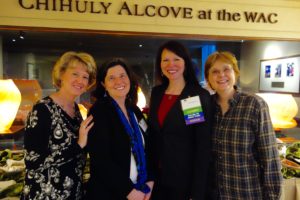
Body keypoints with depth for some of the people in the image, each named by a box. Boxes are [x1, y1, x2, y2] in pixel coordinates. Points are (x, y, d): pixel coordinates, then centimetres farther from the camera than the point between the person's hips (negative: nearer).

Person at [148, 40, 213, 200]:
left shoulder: (200, 96, -12)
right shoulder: (156, 93, 3)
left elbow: (203, 147, -13)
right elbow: (152, 135, 9)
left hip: (185, 180, -4)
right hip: (157, 178, 5)